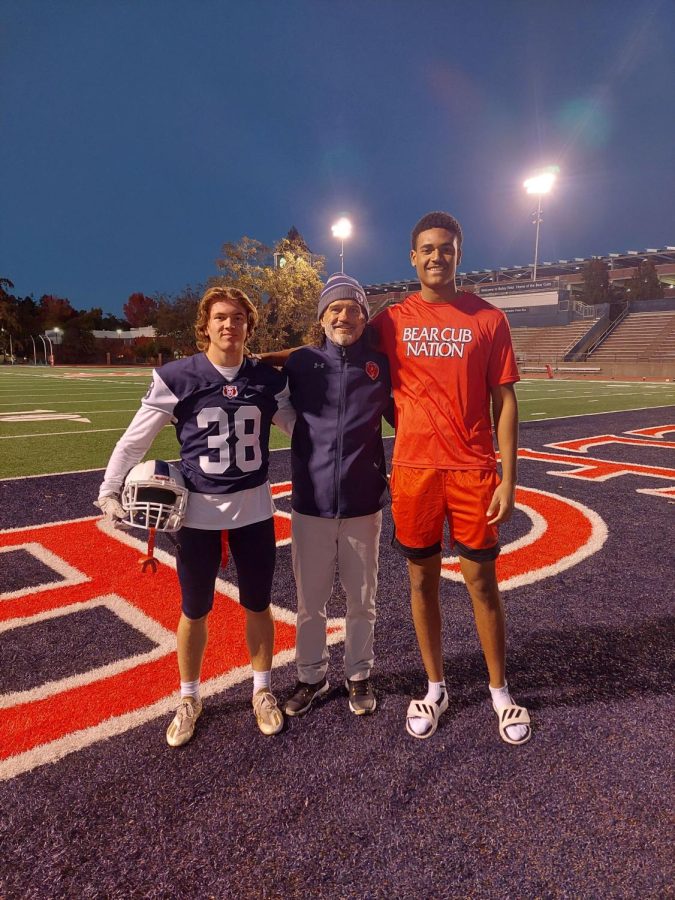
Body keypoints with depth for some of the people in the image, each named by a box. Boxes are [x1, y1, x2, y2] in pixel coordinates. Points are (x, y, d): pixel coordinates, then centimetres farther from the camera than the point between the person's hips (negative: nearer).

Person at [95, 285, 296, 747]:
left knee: (258, 605, 13)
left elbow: (301, 426, 10)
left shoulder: (269, 380, -1)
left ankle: (263, 691, 36)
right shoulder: (177, 377, -9)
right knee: (194, 611, 12)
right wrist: (109, 491, -2)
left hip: (253, 507, 2)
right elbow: (136, 438, -2)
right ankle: (189, 699, 35)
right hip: (198, 510, -2)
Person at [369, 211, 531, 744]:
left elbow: (504, 402, 0)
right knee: (423, 580, 10)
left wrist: (508, 479, -5)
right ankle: (436, 689, 29)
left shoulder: (488, 319, 1)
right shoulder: (391, 322, 4)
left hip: (474, 471, -1)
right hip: (413, 470, 1)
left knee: (482, 581, 8)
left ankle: (501, 693, 28)